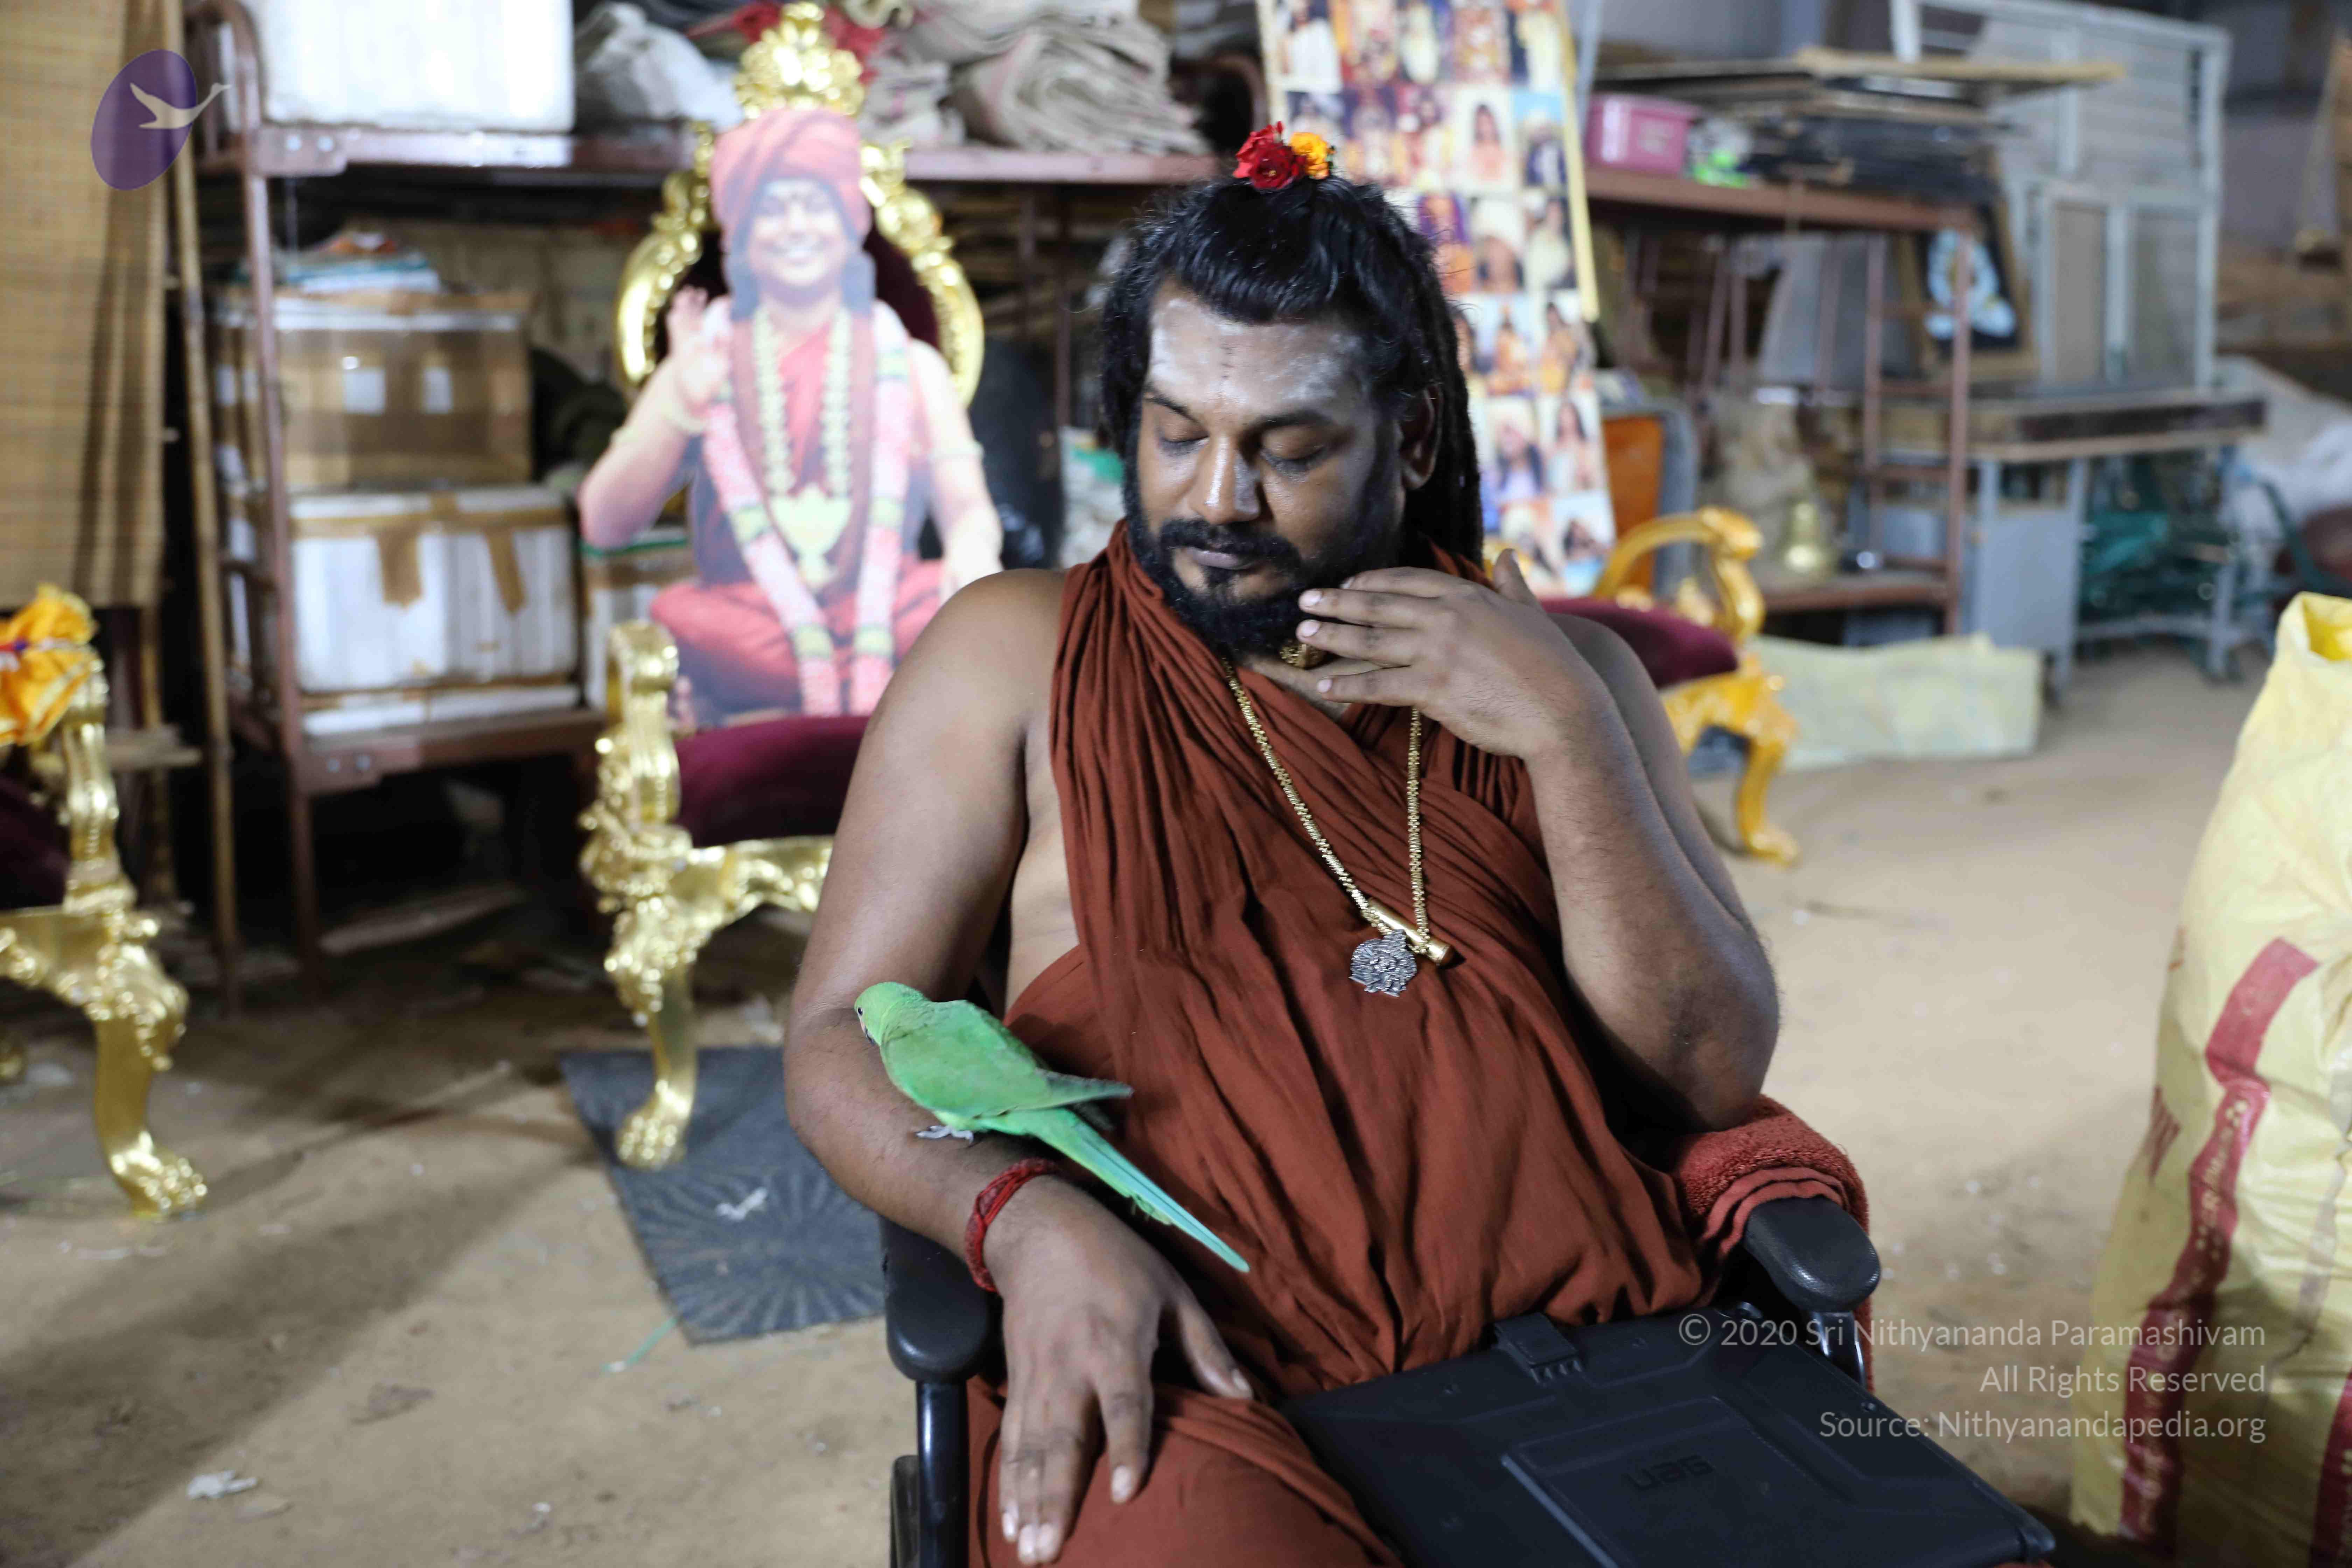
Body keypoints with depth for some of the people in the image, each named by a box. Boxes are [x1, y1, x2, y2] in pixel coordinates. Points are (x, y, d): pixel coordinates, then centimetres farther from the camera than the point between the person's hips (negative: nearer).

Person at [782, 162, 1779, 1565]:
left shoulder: (1559, 672, 14)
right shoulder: (1013, 657, 9)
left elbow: (1715, 1077, 6)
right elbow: (843, 1043, 6)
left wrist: (1568, 732, -6)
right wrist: (1028, 1220, -14)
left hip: (1565, 1330, 3)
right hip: (1176, 1363, -2)